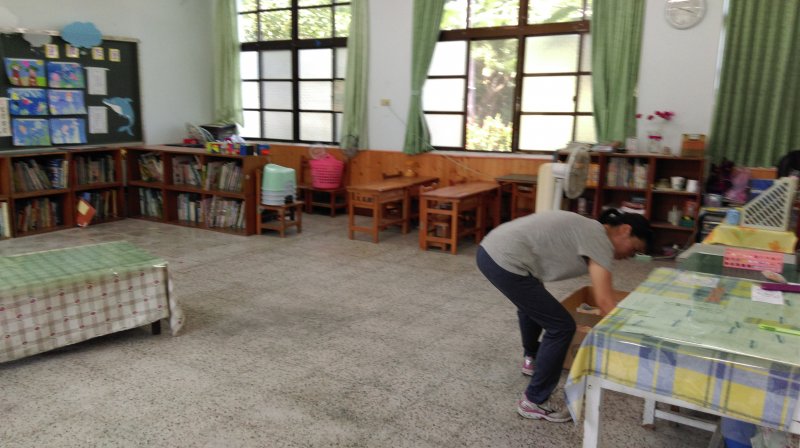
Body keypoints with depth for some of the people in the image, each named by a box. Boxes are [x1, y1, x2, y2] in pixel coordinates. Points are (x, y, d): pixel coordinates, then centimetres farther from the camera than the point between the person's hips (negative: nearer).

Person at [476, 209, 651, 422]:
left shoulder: (588, 231, 22)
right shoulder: (599, 238, -6)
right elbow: (605, 302, -13)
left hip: (490, 250, 11)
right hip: (505, 262, -11)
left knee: (531, 301, 37)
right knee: (562, 327, 0)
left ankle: (532, 359, 57)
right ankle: (534, 402, 11)